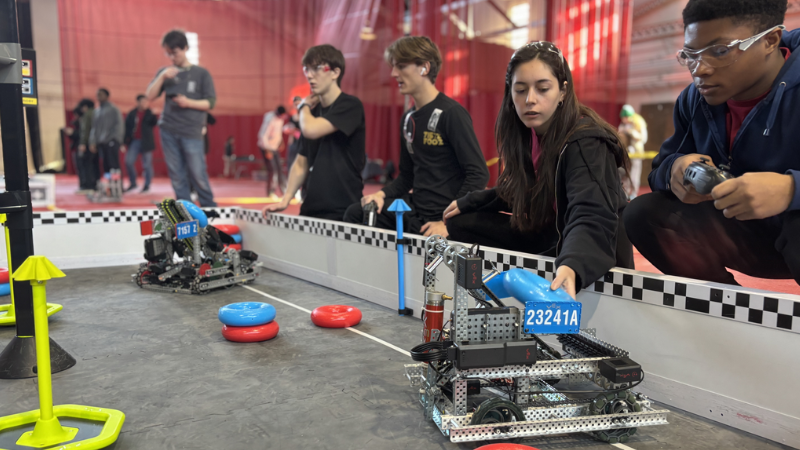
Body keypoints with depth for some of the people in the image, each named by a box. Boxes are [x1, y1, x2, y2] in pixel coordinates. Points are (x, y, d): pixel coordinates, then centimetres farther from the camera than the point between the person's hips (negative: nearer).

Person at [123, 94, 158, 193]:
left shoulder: (149, 113, 2)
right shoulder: (132, 114, 7)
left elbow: (154, 123, -15)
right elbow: (126, 128, 8)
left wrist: (155, 115, -32)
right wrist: (125, 143, 4)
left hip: (146, 142, -3)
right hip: (134, 141, 3)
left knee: (147, 164, -1)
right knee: (128, 161, -1)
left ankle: (147, 186, 7)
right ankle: (133, 183, 14)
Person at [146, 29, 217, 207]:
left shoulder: (201, 74, 3)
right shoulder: (165, 73, 12)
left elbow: (210, 103, 1)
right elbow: (150, 96, 5)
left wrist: (189, 102, -15)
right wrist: (162, 76, -8)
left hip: (192, 132, -3)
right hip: (168, 131, 3)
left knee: (197, 175, -4)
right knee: (177, 176, 4)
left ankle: (209, 209, 9)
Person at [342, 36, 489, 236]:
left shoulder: (451, 113, -12)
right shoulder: (408, 118, 14)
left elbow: (478, 174, -18)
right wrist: (381, 195, 0)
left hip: (439, 218, -7)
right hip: (414, 209, 7)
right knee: (355, 212, -3)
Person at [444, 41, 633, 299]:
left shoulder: (587, 143, -25)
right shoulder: (527, 133, -2)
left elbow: (592, 219, -41)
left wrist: (571, 267, -61)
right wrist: (467, 203, 18)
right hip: (547, 237, 8)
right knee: (461, 225, 4)